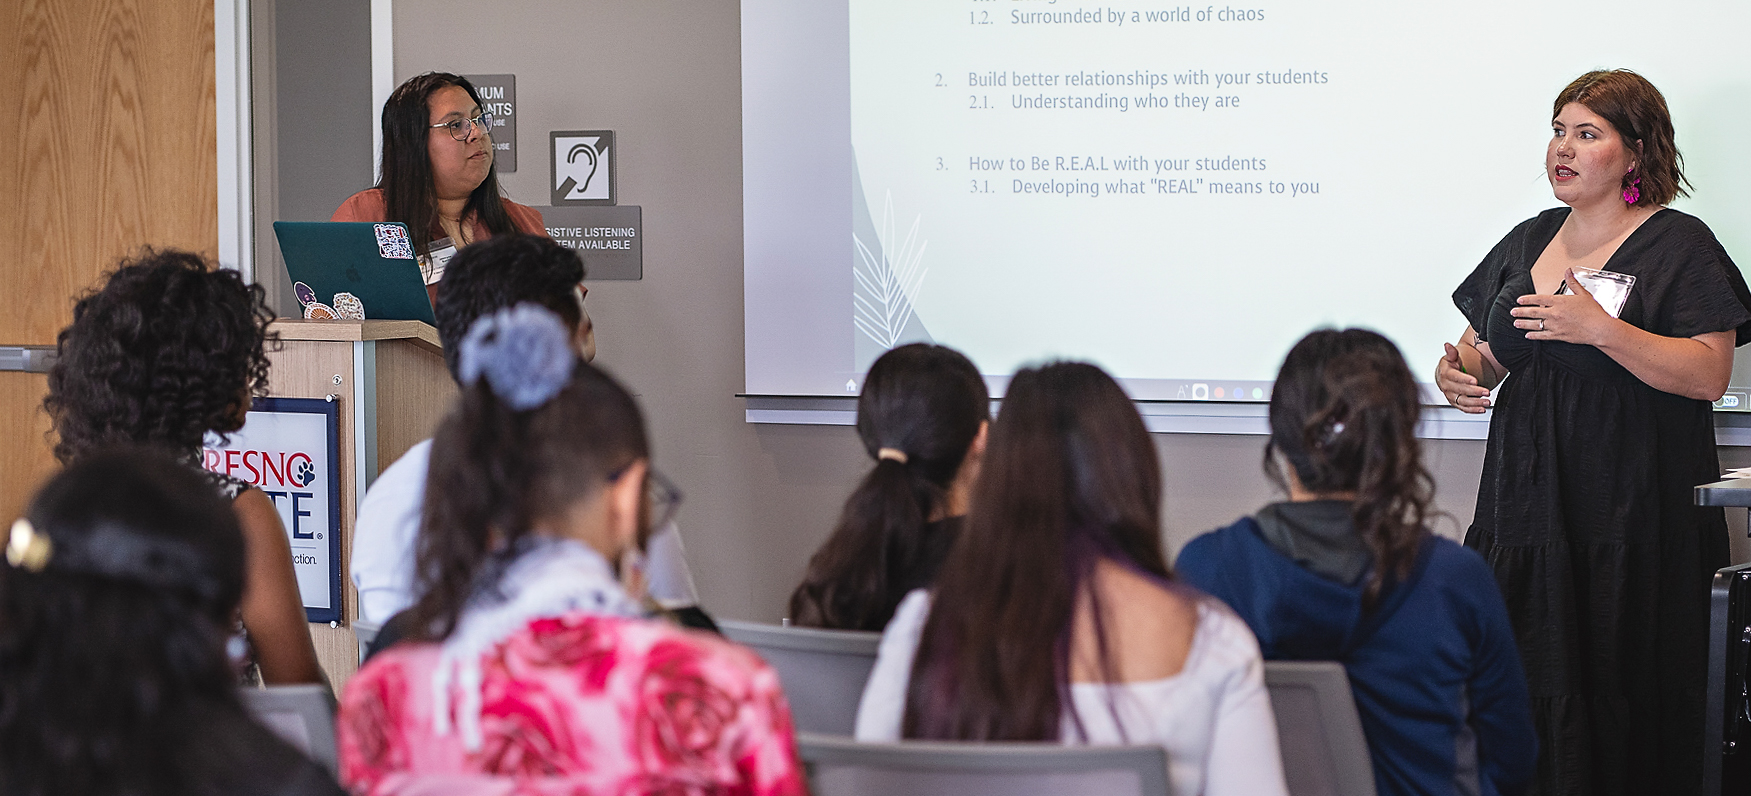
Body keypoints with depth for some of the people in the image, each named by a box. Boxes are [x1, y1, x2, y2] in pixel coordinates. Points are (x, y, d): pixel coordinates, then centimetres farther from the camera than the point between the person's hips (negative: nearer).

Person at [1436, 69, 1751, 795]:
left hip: (1632, 513, -5)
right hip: (1526, 497, 5)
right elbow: (1486, 349, 25)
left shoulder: (1679, 246, -2)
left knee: (1612, 689, -9)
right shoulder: (1529, 241, 16)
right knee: (1525, 688, -2)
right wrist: (1460, 371, 1)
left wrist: (1602, 330, -22)